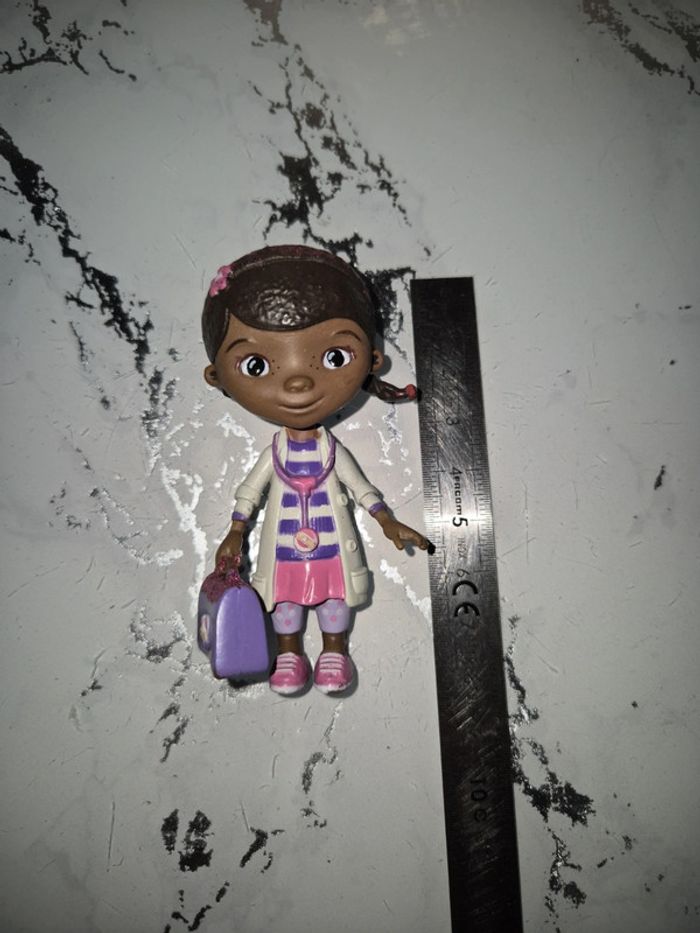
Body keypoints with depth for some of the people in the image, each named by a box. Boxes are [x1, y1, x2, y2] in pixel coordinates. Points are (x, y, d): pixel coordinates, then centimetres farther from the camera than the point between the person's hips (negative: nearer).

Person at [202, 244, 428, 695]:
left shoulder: (334, 450, -12)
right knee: (286, 596, 13)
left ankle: (334, 653, 33)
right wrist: (235, 536, 4)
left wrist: (389, 524, 3)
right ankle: (289, 655, 33)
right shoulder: (274, 453, -11)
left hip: (333, 542, 0)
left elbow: (361, 487, 0)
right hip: (284, 547, 1)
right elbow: (249, 491, 1)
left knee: (335, 594, 12)